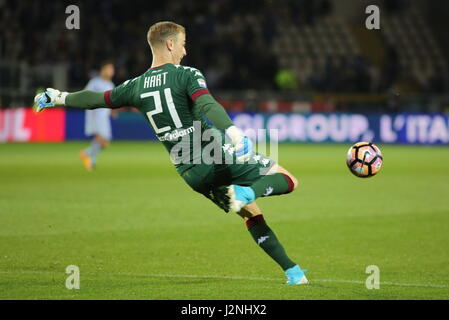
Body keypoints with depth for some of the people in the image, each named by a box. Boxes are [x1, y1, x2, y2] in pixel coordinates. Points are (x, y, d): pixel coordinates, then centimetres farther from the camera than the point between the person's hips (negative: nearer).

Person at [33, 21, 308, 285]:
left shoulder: (136, 86, 8)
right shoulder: (187, 75, -7)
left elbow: (96, 99, 19)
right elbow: (208, 105, -26)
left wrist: (59, 97, 36)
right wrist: (235, 133, -40)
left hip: (191, 173, 6)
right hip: (221, 157, -6)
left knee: (251, 215, 17)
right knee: (288, 180, -2)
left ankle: (292, 272, 9)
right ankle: (248, 192, -30)